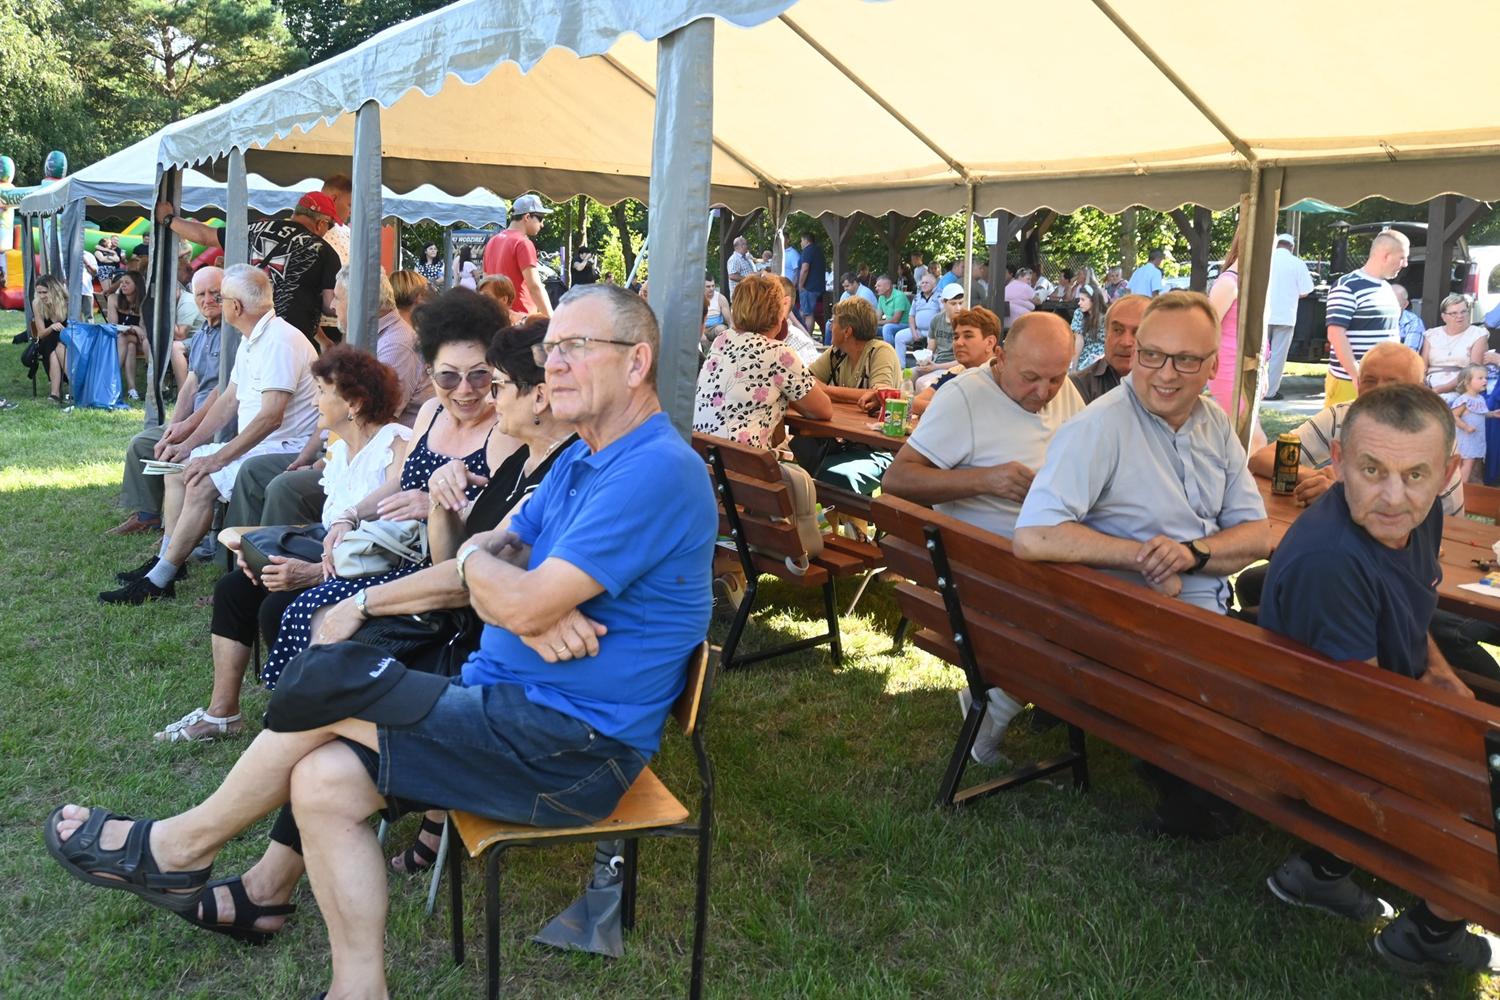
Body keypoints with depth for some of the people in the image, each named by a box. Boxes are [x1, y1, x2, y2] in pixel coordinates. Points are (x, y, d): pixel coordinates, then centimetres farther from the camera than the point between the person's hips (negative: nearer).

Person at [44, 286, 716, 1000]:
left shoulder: (658, 470, -19)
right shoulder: (580, 459, 15)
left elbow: (521, 603, -24)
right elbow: (489, 559, 11)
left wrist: (475, 563, 0)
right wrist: (535, 611, -14)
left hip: (571, 749, -9)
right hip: (514, 700, 9)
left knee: (333, 682, -11)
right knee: (321, 781, -6)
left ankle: (180, 847, 11)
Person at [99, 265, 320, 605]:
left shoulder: (280, 341, -20)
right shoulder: (251, 341, 14)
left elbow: (271, 416, -27)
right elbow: (228, 401, 17)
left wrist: (217, 458, -23)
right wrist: (188, 444, 7)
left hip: (285, 448, -11)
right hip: (255, 445, 11)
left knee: (201, 484, -24)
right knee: (177, 467, 11)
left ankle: (159, 581, -14)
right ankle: (166, 559, 11)